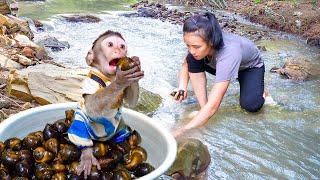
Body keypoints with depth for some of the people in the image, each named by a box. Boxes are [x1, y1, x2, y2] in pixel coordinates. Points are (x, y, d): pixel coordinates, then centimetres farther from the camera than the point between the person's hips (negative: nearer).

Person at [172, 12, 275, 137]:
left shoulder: (229, 53, -45)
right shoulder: (198, 43, -28)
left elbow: (213, 105, -48)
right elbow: (186, 65, -4)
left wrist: (183, 131, -51)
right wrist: (182, 88, -24)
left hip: (250, 66, -4)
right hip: (220, 65, 5)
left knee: (250, 105, -31)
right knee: (193, 60, -24)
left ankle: (259, 90, 5)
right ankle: (204, 110, -15)